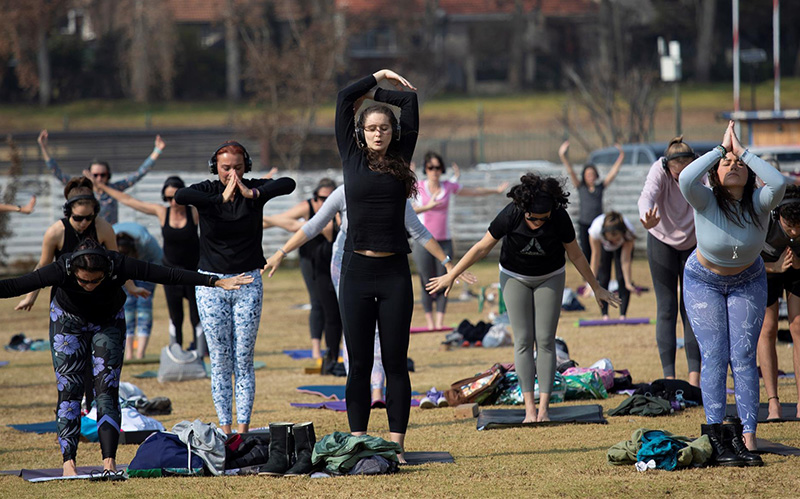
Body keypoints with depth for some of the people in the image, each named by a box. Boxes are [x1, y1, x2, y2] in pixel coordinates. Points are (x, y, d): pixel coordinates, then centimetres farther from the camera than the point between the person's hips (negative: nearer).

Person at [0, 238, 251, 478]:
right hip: (68, 320, 0)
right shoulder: (61, 270, -36)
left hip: (108, 322, 0)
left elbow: (170, 275, -30)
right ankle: (68, 461, -7)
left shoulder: (119, 266, -35)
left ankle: (109, 461, -14)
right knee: (68, 390, -9)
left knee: (107, 388, -11)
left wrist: (216, 282, -29)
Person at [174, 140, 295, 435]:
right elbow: (180, 196, -26)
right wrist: (222, 198, -37)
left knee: (244, 362, 0)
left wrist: (253, 194, -34)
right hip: (211, 285, 0)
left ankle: (243, 429, 1)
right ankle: (224, 430, 5)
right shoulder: (207, 191, -4)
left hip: (248, 283, 0)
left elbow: (288, 184, -20)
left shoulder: (254, 189, -2)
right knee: (220, 363, 1)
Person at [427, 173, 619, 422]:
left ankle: (544, 407, -7)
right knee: (523, 340, -7)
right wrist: (451, 276, -10)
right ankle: (529, 408, -7)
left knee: (545, 340, -6)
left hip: (549, 277, 0)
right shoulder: (510, 215, -28)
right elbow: (481, 248, -15)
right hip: (515, 277, 0)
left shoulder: (560, 218, -26)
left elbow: (576, 255, -9)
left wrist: (596, 288, 1)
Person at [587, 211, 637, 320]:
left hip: (623, 246, 0)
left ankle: (622, 315, -5)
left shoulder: (628, 232, -41)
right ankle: (604, 314, -2)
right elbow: (595, 256, -30)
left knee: (622, 278, -11)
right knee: (603, 278, -9)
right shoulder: (596, 229, -42)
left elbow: (626, 260, -32)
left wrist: (628, 283, -29)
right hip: (603, 246, 0)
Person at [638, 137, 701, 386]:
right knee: (666, 309, -4)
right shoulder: (659, 171, -25)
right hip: (662, 241, -1)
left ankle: (694, 375, 1)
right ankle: (669, 377, -4)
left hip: (694, 242, 1)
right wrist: (646, 218, -65)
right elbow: (648, 195, -43)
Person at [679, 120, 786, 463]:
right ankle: (716, 438, -11)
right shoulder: (706, 202, -22)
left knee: (744, 357, -8)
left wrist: (743, 151, -34)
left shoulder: (758, 203, -20)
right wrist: (721, 148, -35)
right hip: (704, 282, -1)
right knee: (715, 356, -10)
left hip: (747, 282, 1)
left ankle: (748, 438, -10)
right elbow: (686, 179, -44)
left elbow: (778, 183, -42)